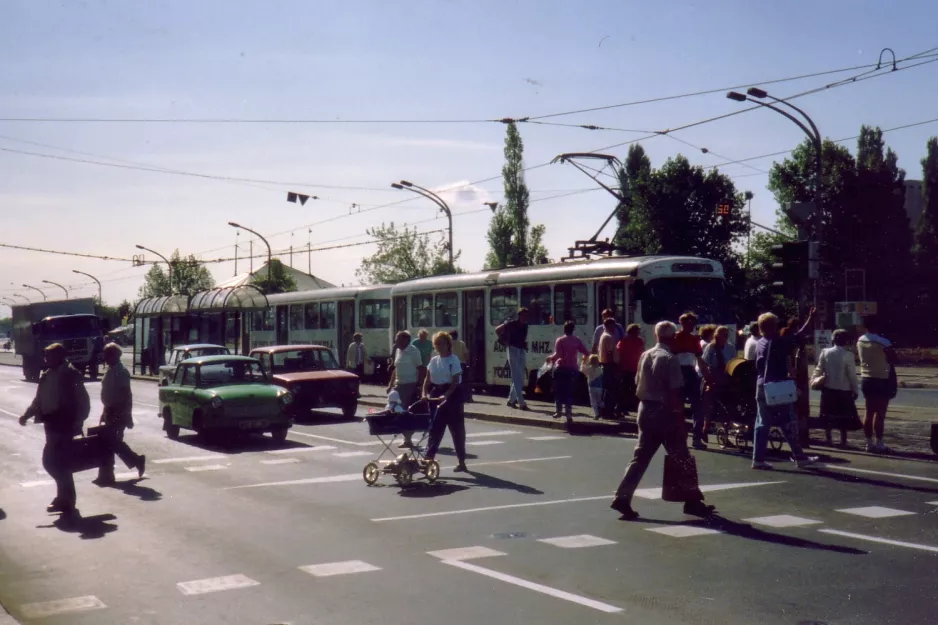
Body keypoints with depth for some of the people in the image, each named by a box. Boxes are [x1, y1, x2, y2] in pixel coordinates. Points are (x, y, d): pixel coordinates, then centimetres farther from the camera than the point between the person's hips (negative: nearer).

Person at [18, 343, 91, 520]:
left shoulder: (71, 375, -10)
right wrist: (27, 414, 6)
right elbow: (39, 400, 20)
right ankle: (64, 498, 25)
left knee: (58, 463, -8)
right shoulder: (46, 376, 11)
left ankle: (67, 502, 3)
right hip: (52, 426, 8)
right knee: (50, 461, 11)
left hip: (65, 426, -8)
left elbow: (84, 402, -12)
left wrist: (77, 423, -19)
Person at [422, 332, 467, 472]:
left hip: (451, 395, -5)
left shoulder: (454, 360, -10)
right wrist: (425, 394, -7)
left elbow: (455, 382, -16)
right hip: (435, 394, 5)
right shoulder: (433, 360, 8)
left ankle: (461, 462, 9)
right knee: (434, 428, 6)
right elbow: (428, 380, 10)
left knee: (456, 428, 1)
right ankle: (429, 458, 7)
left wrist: (445, 396, -28)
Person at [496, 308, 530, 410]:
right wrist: (505, 341, -4)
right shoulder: (512, 324, -11)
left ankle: (511, 400, 20)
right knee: (517, 377, -9)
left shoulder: (525, 326, 7)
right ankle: (521, 403, -12)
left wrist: (525, 344, 5)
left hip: (522, 351, 7)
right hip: (514, 351, -7)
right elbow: (497, 330, -5)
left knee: (520, 378, 9)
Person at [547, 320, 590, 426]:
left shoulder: (560, 340, -9)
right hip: (573, 369, 3)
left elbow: (558, 355, -19)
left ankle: (559, 411, 15)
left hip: (561, 368, -3)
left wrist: (550, 358, -3)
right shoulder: (577, 340, 1)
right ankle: (568, 412, -3)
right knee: (569, 391, 8)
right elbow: (586, 353, 0)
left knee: (558, 390, 12)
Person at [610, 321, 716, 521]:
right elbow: (675, 393, -16)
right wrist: (680, 420, -13)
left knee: (640, 457, 9)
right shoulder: (670, 359, -13)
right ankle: (693, 502, 15)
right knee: (680, 458, 6)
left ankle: (622, 498, 1)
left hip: (645, 409, 7)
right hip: (663, 411, -7)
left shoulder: (645, 356, 8)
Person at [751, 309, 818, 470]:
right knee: (788, 424, 2)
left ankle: (758, 459, 4)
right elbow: (798, 336, -11)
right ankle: (799, 457, 9)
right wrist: (811, 319, -4)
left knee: (762, 423, 6)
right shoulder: (778, 342, -11)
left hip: (762, 387, 7)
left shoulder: (760, 344, 11)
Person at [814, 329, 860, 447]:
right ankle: (843, 440, 6)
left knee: (828, 415, 12)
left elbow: (819, 369, 0)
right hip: (844, 389, -3)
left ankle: (828, 439, 13)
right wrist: (855, 390, 0)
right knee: (844, 416, 6)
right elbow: (852, 374, -9)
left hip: (828, 388, 3)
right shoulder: (848, 355, -11)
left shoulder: (825, 352, -3)